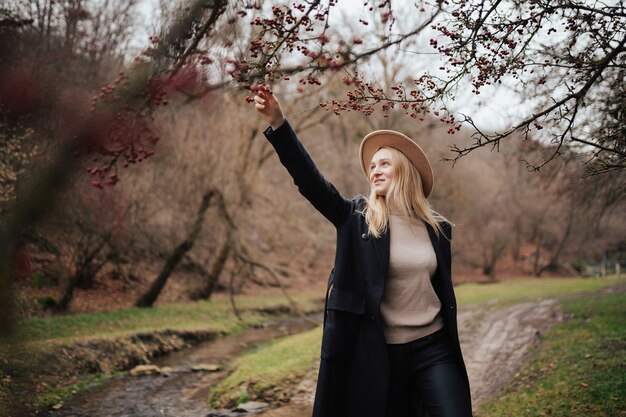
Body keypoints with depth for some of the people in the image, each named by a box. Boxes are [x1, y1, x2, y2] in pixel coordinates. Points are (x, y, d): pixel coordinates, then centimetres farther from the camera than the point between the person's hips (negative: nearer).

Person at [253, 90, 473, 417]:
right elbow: (310, 181, -14)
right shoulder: (357, 218, -2)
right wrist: (278, 124, -25)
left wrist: (454, 350, 17)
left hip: (434, 348, 2)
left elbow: (443, 290, 14)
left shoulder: (437, 228, 5)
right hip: (380, 352, -1)